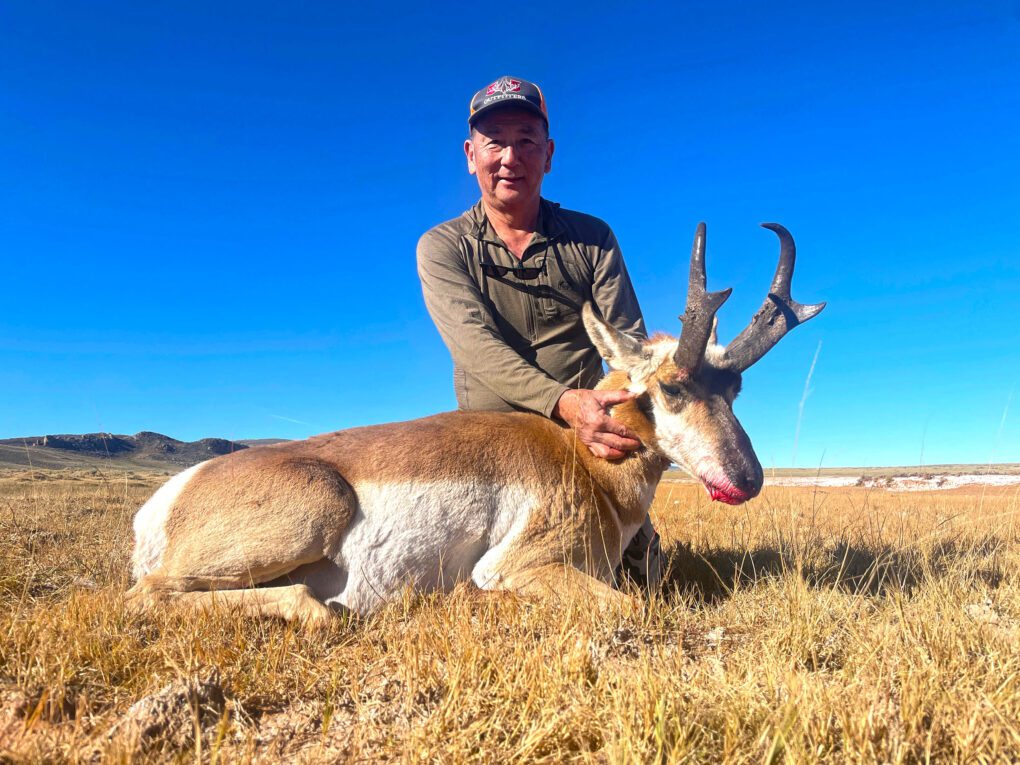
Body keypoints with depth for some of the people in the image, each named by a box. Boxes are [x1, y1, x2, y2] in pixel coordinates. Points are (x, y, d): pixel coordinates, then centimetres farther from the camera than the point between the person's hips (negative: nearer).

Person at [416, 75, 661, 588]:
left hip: (590, 436, 1)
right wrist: (564, 402, -35)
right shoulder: (442, 248, -2)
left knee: (639, 578, -11)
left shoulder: (592, 239, 3)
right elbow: (478, 347, -18)